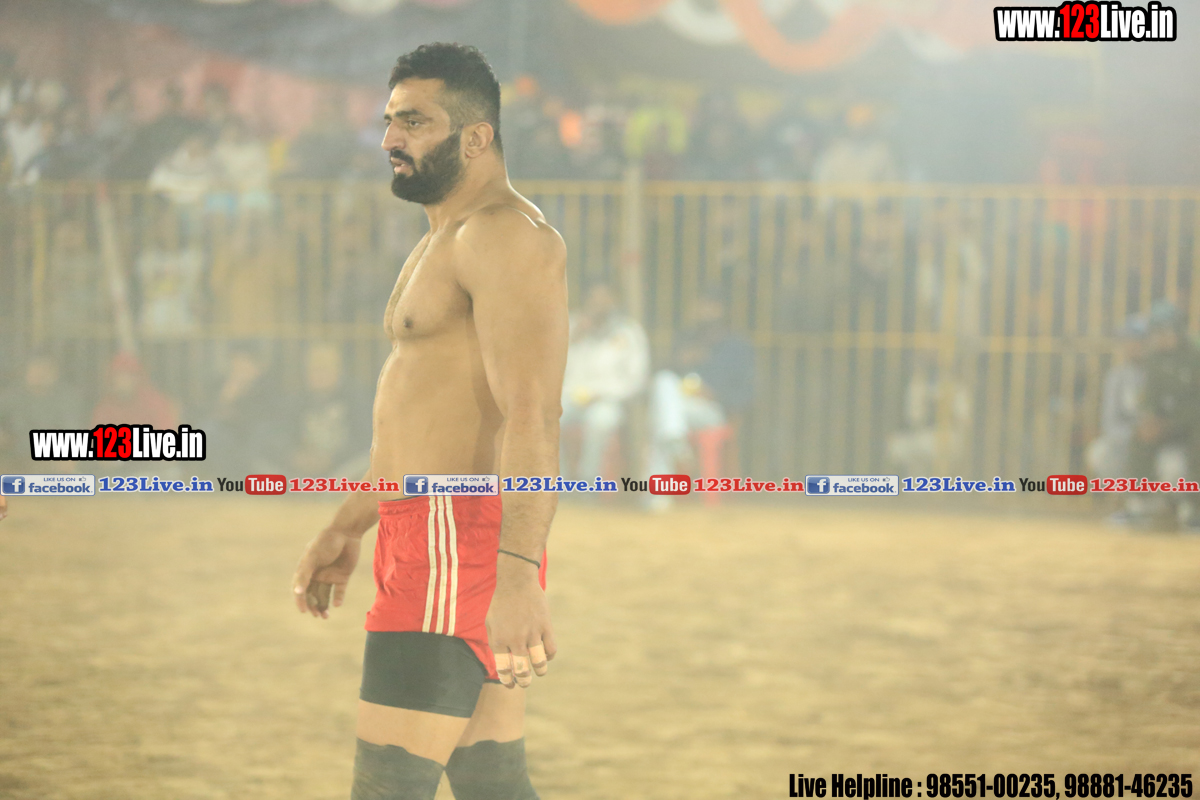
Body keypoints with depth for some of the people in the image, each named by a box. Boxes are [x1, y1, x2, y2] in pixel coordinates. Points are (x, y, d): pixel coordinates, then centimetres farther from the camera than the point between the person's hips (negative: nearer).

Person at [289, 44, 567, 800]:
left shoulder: (505, 236, -13)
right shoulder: (448, 241, 21)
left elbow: (532, 420, -24)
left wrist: (517, 573, -33)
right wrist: (346, 530, 30)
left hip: (457, 552, -11)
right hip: (432, 541, 11)